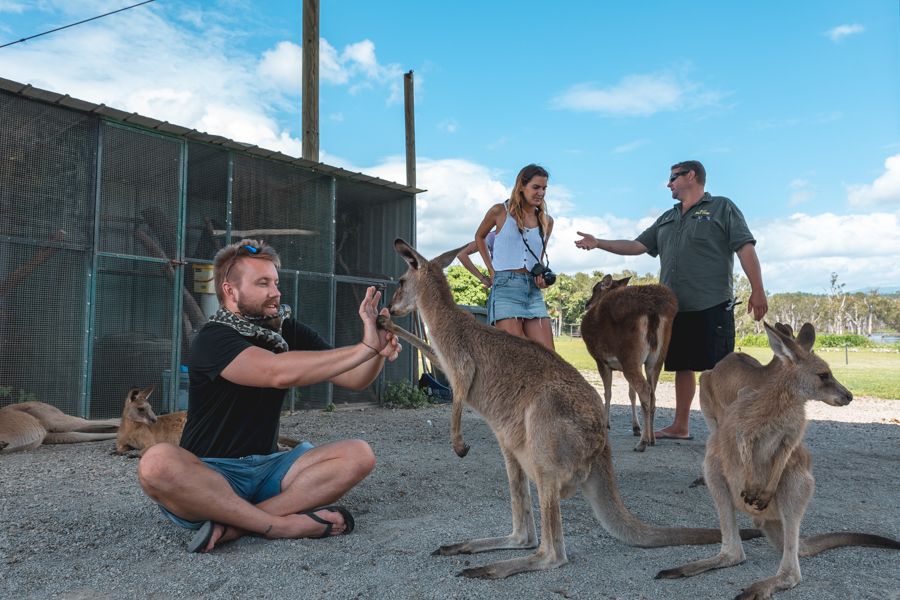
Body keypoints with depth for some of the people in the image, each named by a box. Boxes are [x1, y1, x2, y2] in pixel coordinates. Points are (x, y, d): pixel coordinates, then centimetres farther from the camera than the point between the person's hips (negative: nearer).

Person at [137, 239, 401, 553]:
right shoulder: (212, 339, -14)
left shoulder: (289, 331, 5)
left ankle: (233, 525, -24)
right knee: (157, 462, -35)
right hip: (209, 474, -5)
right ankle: (284, 524, -25)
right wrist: (364, 348, -30)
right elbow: (279, 373, -32)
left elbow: (353, 378, 1)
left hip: (267, 468, 5)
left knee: (359, 454, -14)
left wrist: (379, 352, -22)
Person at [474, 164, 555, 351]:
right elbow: (479, 237, 20)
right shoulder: (500, 212, 3)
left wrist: (542, 277, 7)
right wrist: (491, 270, 12)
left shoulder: (547, 221, 13)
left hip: (533, 290, 5)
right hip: (506, 287, -4)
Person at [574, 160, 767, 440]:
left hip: (713, 305, -6)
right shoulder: (667, 219, 21)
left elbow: (745, 249, -5)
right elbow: (637, 245, 17)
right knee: (682, 366, 12)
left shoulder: (722, 207, 3)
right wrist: (598, 243, 10)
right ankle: (680, 426, 20)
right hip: (676, 307, 6)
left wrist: (757, 290, -14)